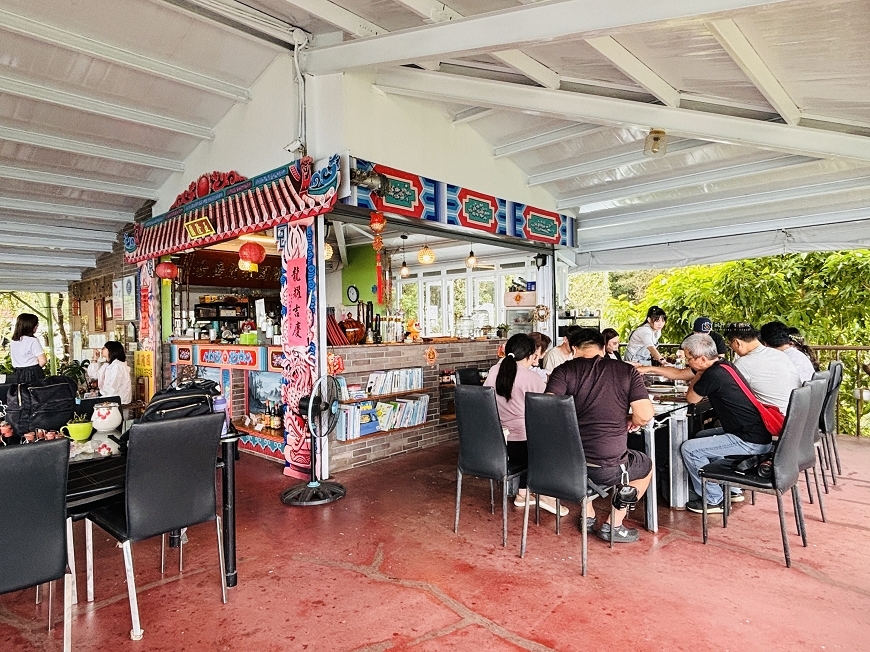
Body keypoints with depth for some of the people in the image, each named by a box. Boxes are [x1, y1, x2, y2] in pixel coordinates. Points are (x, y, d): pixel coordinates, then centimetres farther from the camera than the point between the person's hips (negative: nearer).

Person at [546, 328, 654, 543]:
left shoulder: (564, 371, -3)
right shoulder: (627, 371, -1)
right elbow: (645, 416, -10)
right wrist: (630, 420, 13)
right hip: (608, 468, -2)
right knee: (647, 467, 30)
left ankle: (588, 516, 34)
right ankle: (613, 525, 26)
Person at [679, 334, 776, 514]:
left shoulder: (713, 374, -23)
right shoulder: (722, 365, 7)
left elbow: (691, 398, -4)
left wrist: (697, 376, 6)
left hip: (751, 442, -10)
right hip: (759, 433, 10)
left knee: (689, 449, -11)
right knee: (702, 437, 25)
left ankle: (713, 500, 4)